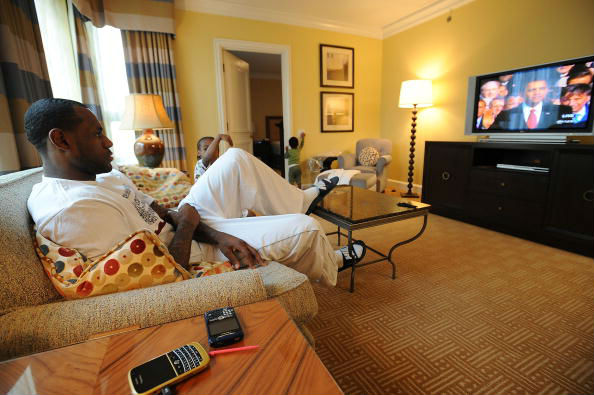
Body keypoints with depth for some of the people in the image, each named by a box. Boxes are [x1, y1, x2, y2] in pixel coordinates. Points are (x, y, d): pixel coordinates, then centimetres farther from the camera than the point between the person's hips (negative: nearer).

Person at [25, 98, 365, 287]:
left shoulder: (105, 176, 2)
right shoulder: (73, 209, -30)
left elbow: (164, 214, -1)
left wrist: (218, 235, -14)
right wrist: (186, 224, -19)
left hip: (186, 227, 9)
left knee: (237, 158, 5)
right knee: (306, 230, -8)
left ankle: (300, 202, 21)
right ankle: (330, 265, 30)